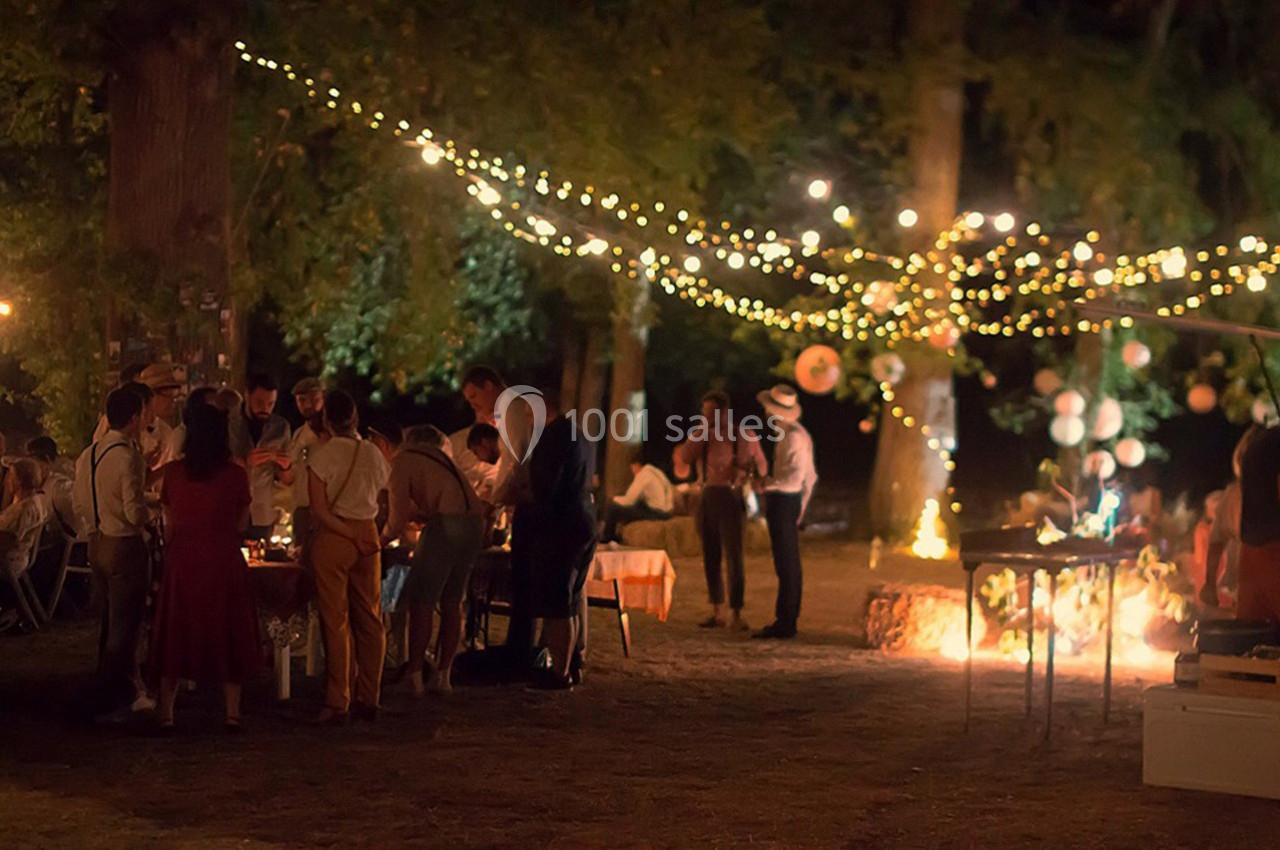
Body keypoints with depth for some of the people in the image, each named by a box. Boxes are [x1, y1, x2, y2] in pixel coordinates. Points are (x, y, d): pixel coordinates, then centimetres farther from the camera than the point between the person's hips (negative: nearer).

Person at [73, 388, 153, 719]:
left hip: (97, 543, 8)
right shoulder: (128, 457, -20)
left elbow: (79, 504, 11)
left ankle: (122, 687, 31)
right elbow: (135, 513, -22)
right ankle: (107, 697, 2)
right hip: (125, 545, -8)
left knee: (108, 621, 19)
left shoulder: (87, 455, 5)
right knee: (125, 625, 0)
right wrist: (152, 512, -2)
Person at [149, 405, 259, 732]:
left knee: (177, 631, 11)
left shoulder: (174, 472, -2)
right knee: (226, 632, 8)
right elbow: (240, 525, 1)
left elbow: (169, 524, 3)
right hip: (224, 560, -1)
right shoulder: (235, 474, -6)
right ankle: (231, 711, 7)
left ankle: (166, 709, 10)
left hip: (182, 559, 1)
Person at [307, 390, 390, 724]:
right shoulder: (374, 454, 4)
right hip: (369, 535, 4)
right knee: (369, 619, 9)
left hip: (333, 537, -4)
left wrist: (348, 534, -9)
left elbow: (319, 511, -14)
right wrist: (362, 537, 13)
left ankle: (337, 703, 0)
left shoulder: (322, 456, -9)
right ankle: (368, 700, 12)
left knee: (335, 621, -1)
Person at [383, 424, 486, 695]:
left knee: (421, 604, 0)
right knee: (452, 603, 13)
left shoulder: (403, 460, 6)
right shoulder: (437, 456, 27)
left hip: (446, 526, -7)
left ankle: (415, 677, -2)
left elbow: (400, 514, 4)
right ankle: (443, 676, 14)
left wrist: (383, 538, 20)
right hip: (474, 523, 7)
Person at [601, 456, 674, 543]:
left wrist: (616, 499, 9)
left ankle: (608, 537, 17)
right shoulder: (657, 472, 16)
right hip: (665, 512, 9)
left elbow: (628, 500, -11)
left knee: (612, 508, -7)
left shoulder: (643, 474, -11)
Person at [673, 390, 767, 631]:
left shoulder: (743, 436, 0)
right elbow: (682, 470, 8)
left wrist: (747, 468, -15)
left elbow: (762, 469, 7)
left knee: (734, 557, -9)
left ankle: (737, 615, -6)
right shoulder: (699, 436, 10)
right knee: (710, 558, 7)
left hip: (729, 498, -5)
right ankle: (717, 613, 15)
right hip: (706, 499, 5)